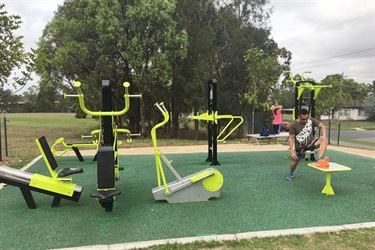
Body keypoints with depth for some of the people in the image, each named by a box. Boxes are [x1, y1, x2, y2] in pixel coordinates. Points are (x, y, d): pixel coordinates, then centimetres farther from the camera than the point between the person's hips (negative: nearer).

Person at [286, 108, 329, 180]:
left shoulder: (311, 120, -7)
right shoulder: (293, 125, -15)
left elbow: (322, 126, -3)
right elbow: (291, 138, -14)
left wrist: (324, 135, -24)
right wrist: (292, 151, -21)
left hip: (310, 143, 1)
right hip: (300, 146, -1)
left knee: (324, 139, -27)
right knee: (295, 161, 8)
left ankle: (319, 160, -44)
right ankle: (291, 174, 42)